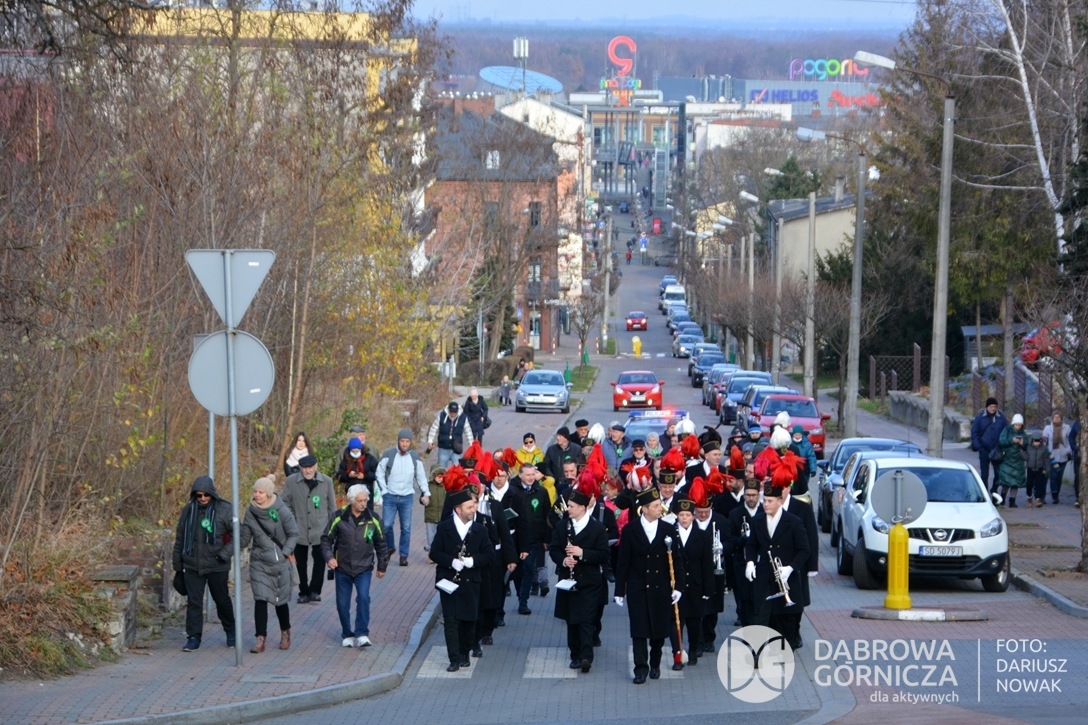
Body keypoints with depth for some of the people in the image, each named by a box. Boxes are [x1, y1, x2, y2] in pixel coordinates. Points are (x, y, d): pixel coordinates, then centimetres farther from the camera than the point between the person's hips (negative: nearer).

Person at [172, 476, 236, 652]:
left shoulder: (224, 510, -9)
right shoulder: (188, 511, 2)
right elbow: (179, 540, 10)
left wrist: (225, 553, -19)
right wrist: (177, 565, 11)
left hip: (216, 566, -2)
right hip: (192, 566, 2)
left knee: (222, 599, 13)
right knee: (194, 602, 0)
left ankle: (230, 631, 33)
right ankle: (193, 637, 6)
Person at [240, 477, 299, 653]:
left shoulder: (281, 511, -9)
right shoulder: (251, 512, -1)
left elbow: (293, 534, 0)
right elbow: (244, 539, 5)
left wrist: (286, 552, -11)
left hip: (280, 563, -2)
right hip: (259, 563, 2)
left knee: (281, 599, 10)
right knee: (260, 599, -9)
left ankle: (285, 633, 32)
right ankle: (260, 639, -7)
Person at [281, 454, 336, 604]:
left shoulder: (326, 482, -2)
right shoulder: (291, 481, -5)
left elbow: (332, 506, 5)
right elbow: (285, 503, 3)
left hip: (320, 530, 0)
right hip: (299, 530, 0)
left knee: (320, 560, -3)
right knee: (301, 562, 9)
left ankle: (314, 590, 9)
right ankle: (304, 592, 21)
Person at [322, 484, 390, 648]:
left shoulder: (372, 519, 0)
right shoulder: (339, 517, -5)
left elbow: (381, 544, 12)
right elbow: (326, 539, 2)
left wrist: (382, 566, 15)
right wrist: (329, 557, -14)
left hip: (364, 568, 0)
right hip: (342, 568, 0)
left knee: (363, 598, -19)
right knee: (343, 603, 4)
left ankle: (362, 634, -14)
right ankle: (347, 635, 20)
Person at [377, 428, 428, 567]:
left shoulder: (415, 457, 3)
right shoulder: (388, 455, -4)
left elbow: (421, 476, 12)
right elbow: (380, 473, 1)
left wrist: (426, 493, 4)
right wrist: (384, 491, -5)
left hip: (407, 497, 1)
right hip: (390, 497, -1)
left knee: (406, 528, 0)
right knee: (386, 525, -5)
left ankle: (404, 555, 9)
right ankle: (389, 548, 20)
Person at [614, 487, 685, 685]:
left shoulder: (669, 530, 1)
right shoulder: (630, 531, -3)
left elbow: (677, 561, 3)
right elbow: (622, 563, -1)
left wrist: (678, 587, -5)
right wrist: (619, 591, -2)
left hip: (661, 589, 2)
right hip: (637, 589, -2)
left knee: (659, 629, 9)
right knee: (639, 630, -5)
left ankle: (655, 664, 24)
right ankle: (641, 668, -3)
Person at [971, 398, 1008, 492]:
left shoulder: (1001, 417, -1)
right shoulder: (980, 417, -4)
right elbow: (974, 433, -2)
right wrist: (978, 447, -11)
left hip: (997, 451, 1)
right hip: (984, 450, -1)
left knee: (998, 473, 4)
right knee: (984, 474, 4)